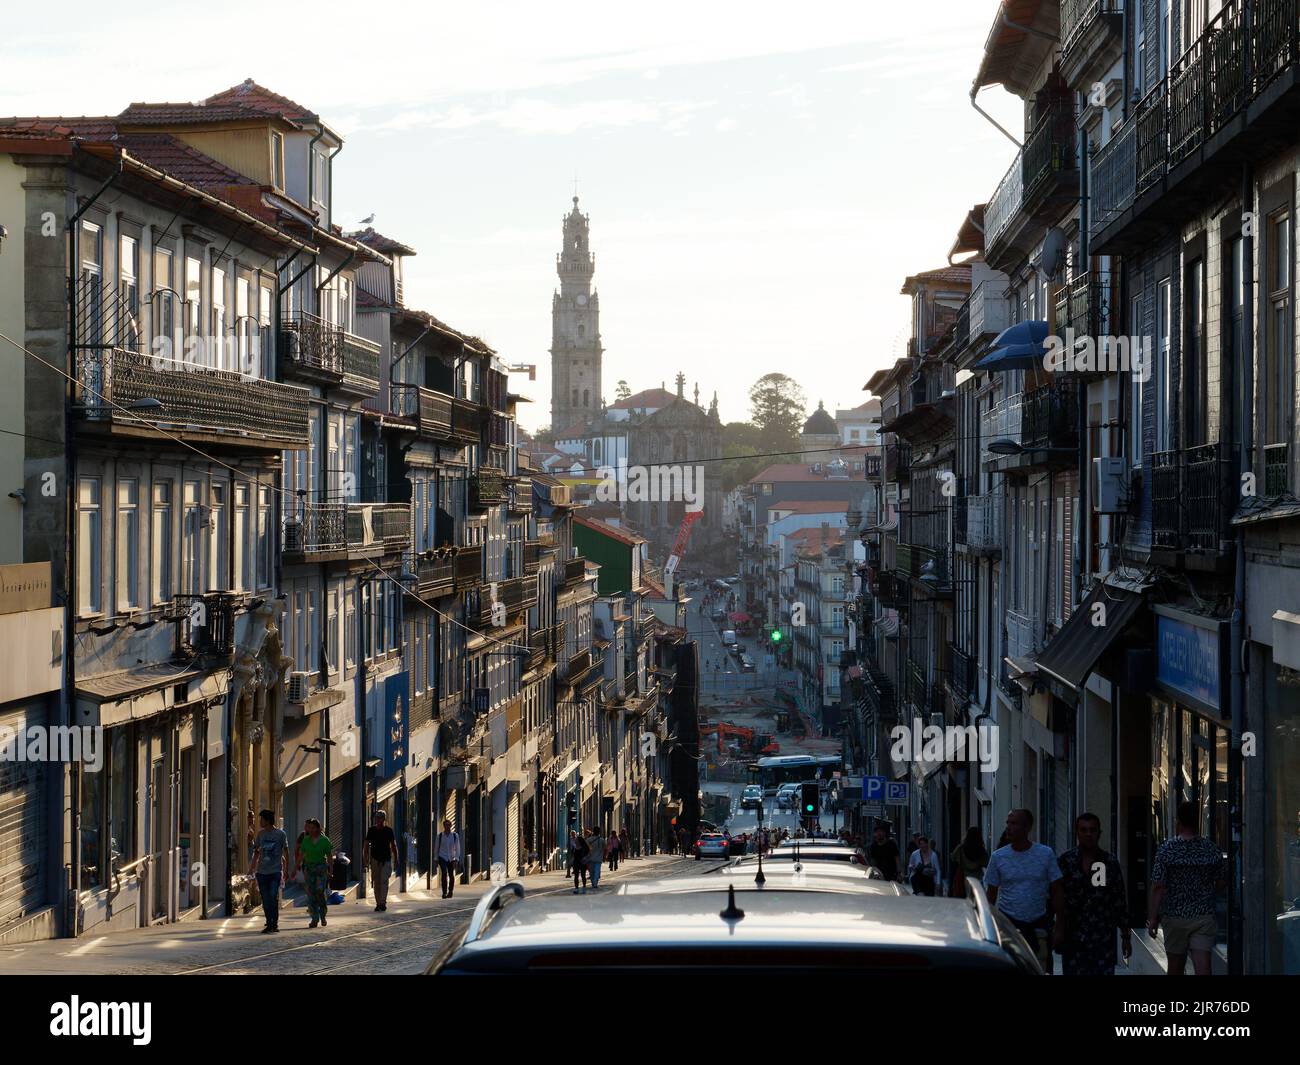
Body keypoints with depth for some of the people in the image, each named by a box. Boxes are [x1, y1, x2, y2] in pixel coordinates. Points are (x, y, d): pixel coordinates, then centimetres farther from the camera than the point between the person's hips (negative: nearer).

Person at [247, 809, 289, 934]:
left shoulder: (280, 834, -1)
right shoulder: (260, 834, 10)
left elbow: (286, 852, 6)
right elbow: (256, 853, 17)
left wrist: (286, 871, 4)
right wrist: (251, 870, 14)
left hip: (276, 871, -4)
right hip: (262, 871, 4)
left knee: (274, 897, -13)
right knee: (265, 900, 4)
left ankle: (274, 924, -4)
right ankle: (269, 923, 12)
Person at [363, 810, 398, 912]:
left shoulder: (388, 831, 1)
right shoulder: (371, 830, 3)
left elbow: (393, 846, 8)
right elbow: (366, 846, 6)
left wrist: (396, 859, 6)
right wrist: (365, 860, -1)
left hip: (386, 860, -2)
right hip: (375, 859, 2)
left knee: (384, 881, -12)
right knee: (376, 882, 5)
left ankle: (382, 903, -14)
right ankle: (378, 903, 11)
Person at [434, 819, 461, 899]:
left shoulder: (455, 835, 1)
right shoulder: (440, 836, 0)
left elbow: (457, 848, 2)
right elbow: (436, 848, 8)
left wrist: (457, 859, -4)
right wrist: (436, 858, 9)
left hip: (452, 858, 1)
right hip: (442, 857, -1)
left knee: (451, 875, 3)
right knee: (444, 874, -18)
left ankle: (450, 892, 21)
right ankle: (444, 892, -17)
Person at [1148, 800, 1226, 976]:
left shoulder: (1166, 849, -9)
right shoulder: (1211, 849, -1)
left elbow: (1158, 887, -11)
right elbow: (1220, 885, 7)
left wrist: (1153, 918, -4)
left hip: (1174, 917, -1)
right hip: (1204, 917, 1)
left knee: (1175, 969, 13)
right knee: (1202, 969, -6)